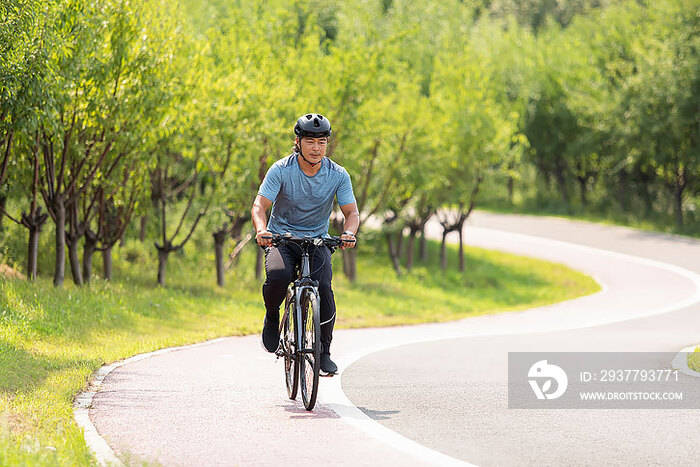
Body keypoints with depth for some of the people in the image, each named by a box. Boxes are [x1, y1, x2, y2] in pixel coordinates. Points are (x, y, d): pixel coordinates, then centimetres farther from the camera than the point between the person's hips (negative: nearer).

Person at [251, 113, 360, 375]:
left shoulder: (338, 175, -7)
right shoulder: (281, 170, -13)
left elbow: (351, 211, -7)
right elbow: (260, 206, -17)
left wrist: (349, 233, -30)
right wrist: (261, 230, -39)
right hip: (281, 238, -1)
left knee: (324, 289, -24)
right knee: (278, 274, -33)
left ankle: (324, 352, -6)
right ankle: (272, 317, 0)